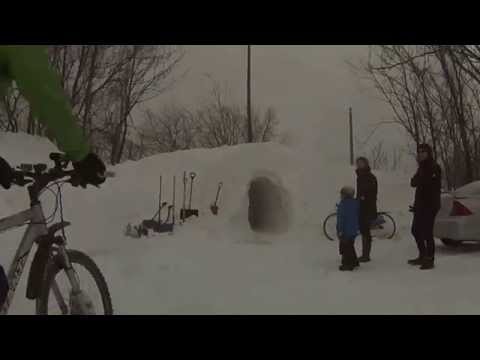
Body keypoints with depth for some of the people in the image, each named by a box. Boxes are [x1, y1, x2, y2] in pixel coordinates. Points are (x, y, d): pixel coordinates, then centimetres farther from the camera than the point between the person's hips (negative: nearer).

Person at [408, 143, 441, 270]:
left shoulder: (434, 167, -9)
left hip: (430, 205, -9)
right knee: (415, 230, 14)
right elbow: (413, 183, 8)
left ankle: (430, 260, 2)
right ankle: (423, 256, 28)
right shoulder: (422, 167, 17)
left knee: (427, 232, -8)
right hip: (420, 205, 9)